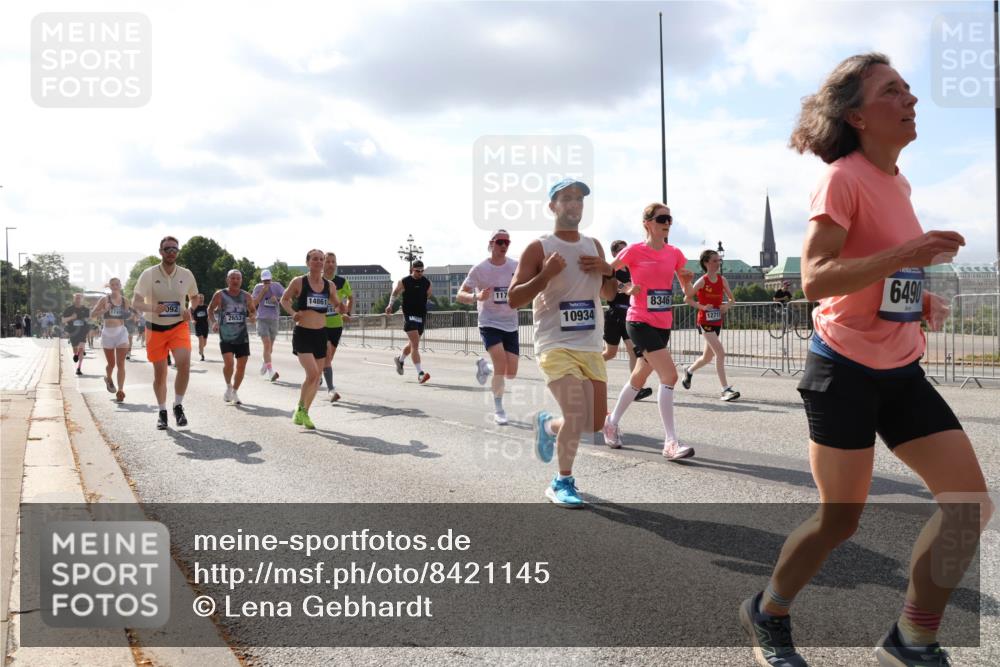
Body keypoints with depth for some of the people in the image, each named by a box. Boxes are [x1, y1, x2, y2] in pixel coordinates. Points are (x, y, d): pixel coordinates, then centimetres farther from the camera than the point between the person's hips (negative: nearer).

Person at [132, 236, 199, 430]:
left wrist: (190, 310, -5)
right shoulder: (149, 274, -7)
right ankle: (162, 412, 24)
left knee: (184, 363, -22)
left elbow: (194, 297, 16)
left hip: (179, 326, 0)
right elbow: (135, 302, -7)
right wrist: (152, 308, -28)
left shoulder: (186, 275, 0)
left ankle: (178, 406, -4)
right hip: (155, 328, 0)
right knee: (160, 373, 5)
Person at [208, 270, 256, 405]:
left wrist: (252, 316, -8)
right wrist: (214, 322, -10)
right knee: (228, 362, -19)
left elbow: (253, 310, 15)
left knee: (241, 366, 4)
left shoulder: (246, 296, 2)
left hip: (242, 337, 3)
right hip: (225, 337, -3)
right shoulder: (220, 295, -4)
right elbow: (210, 310, 8)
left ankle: (234, 392, 25)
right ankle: (228, 386, 10)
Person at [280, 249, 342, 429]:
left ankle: (304, 412, 26)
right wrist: (292, 313, -10)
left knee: (317, 376, 9)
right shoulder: (298, 282, -5)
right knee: (312, 373, -19)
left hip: (321, 334, 5)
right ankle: (300, 409, 2)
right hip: (302, 333, -5)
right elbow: (284, 299, 7)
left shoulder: (329, 285, 5)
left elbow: (337, 304, 20)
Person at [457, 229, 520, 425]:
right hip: (489, 323, -4)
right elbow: (460, 295, -9)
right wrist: (477, 297, -30)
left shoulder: (517, 266, -1)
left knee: (511, 374, 4)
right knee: (501, 364, -21)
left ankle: (484, 366, 36)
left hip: (511, 325, 4)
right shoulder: (480, 269, -8)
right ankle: (498, 409, -2)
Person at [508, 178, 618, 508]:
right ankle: (562, 483, 5)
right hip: (556, 345, -6)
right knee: (577, 416, -19)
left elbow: (609, 294, 22)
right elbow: (513, 299, -8)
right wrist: (546, 274, -22)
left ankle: (547, 425, 38)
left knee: (595, 423, 7)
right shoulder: (539, 248, -5)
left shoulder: (594, 246, 13)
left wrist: (608, 272, 1)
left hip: (591, 347, 6)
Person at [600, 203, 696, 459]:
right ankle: (671, 442, -14)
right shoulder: (634, 251, -8)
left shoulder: (675, 253, 7)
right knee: (669, 375, -18)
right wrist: (626, 288, -14)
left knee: (639, 378, 18)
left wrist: (688, 280, -10)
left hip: (663, 324, 7)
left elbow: (687, 290, 12)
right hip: (640, 321, -7)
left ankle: (612, 422, 38)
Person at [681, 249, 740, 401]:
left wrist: (727, 305, -9)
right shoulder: (702, 281, -10)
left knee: (708, 357, 17)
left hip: (717, 322, 7)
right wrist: (702, 307, -18)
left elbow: (732, 298, 13)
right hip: (705, 322, -7)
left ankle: (689, 371, 45)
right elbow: (687, 299, -7)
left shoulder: (722, 279, 4)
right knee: (720, 353, -18)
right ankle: (726, 389, -16)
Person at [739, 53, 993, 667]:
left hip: (902, 371, 8)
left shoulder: (898, 182, 12)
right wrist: (902, 256, -31)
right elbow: (814, 280, -22)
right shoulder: (843, 179, -13)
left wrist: (924, 300, 8)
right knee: (841, 519, 0)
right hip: (846, 369, -8)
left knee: (971, 504, 3)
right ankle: (767, 614, 26)